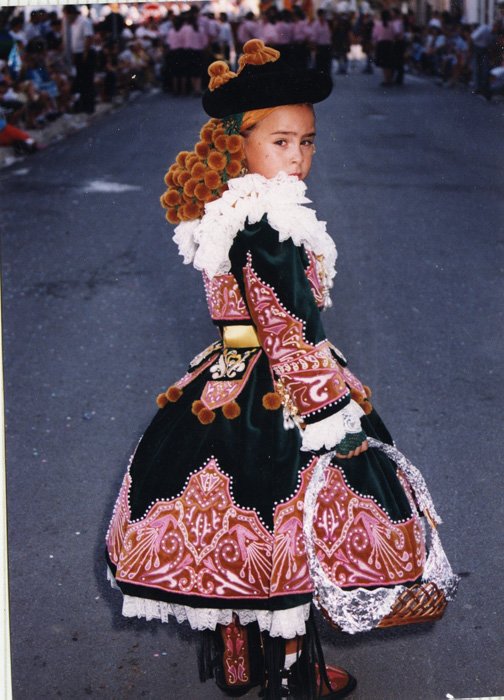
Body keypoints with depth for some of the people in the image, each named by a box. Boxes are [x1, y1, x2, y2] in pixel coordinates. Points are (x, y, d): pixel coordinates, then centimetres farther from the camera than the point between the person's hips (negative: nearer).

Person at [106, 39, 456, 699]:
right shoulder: (272, 224, -23)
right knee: (287, 524, 6)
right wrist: (329, 408, -17)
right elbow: (293, 329, -24)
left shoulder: (224, 211, 4)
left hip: (226, 386, 9)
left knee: (236, 524, 17)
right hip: (278, 396, -9)